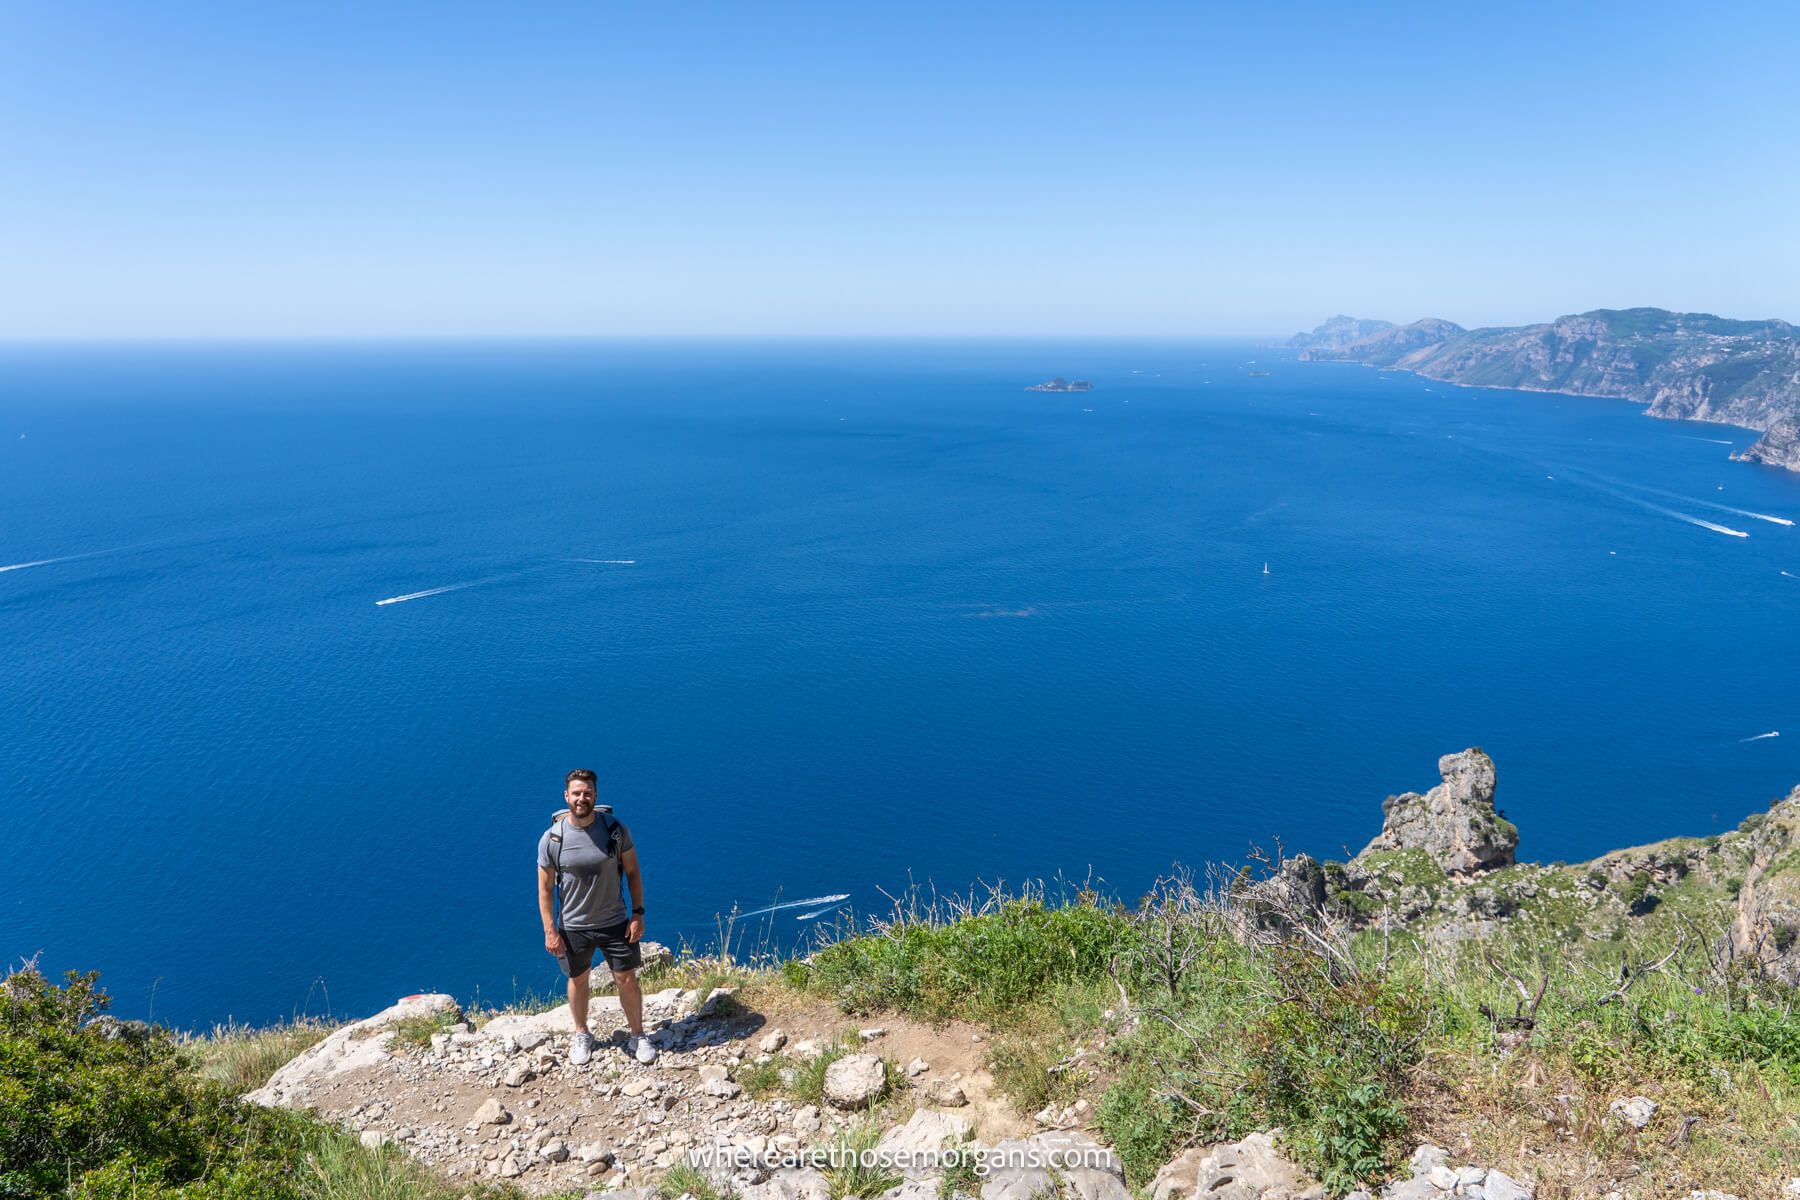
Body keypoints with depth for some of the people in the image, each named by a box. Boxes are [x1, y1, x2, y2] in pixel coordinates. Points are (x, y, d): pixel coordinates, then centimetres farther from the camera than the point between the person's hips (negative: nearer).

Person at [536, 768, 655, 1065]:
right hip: (573, 927, 0)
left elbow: (632, 872, -3)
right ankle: (581, 1035, 42)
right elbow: (545, 888, -6)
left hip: (615, 923, 0)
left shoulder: (616, 830, -13)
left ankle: (637, 1036, 29)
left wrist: (638, 914, -7)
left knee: (627, 980, 8)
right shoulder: (551, 839, -14)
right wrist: (550, 931, -8)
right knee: (578, 981, 18)